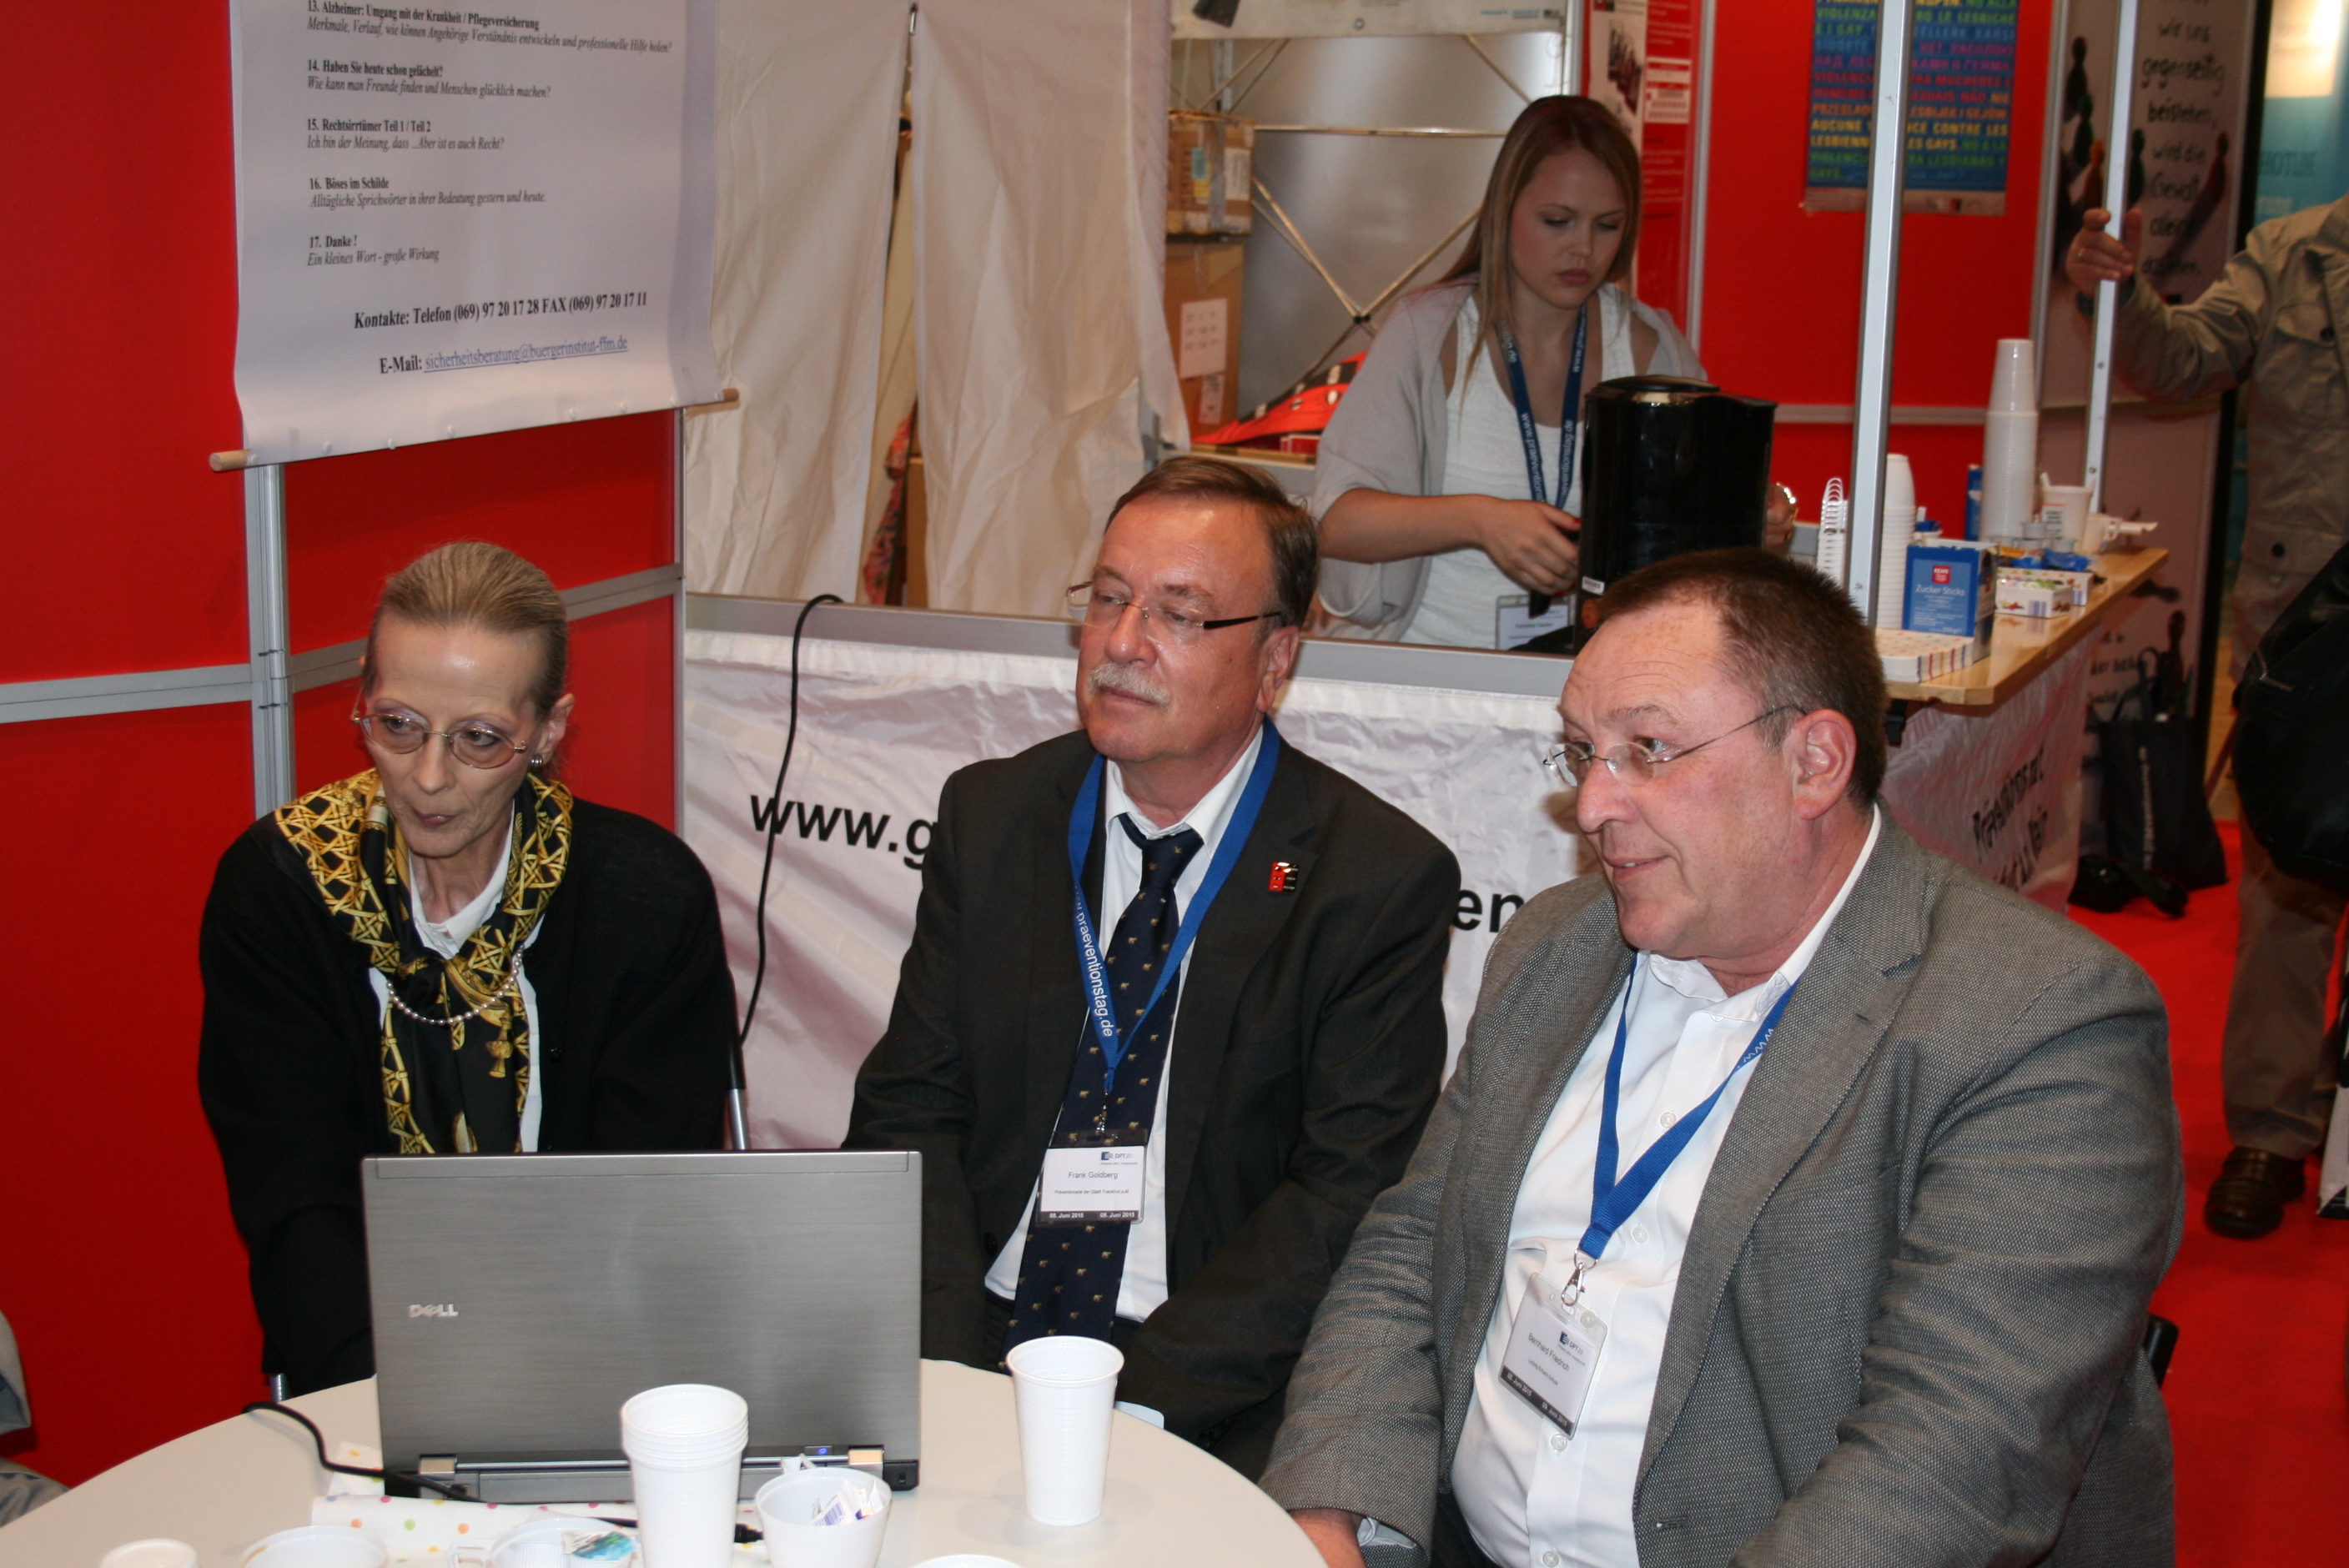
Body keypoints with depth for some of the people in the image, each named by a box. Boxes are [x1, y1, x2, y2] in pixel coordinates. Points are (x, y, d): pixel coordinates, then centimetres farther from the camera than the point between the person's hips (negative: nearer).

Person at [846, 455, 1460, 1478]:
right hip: (983, 1349, 4)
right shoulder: (989, 816, 9)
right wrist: (942, 1371, -10)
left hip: (1208, 1405, -3)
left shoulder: (1384, 881, -3)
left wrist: (1129, 1399, -18)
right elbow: (910, 1107, 6)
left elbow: (1345, 1195, -7)